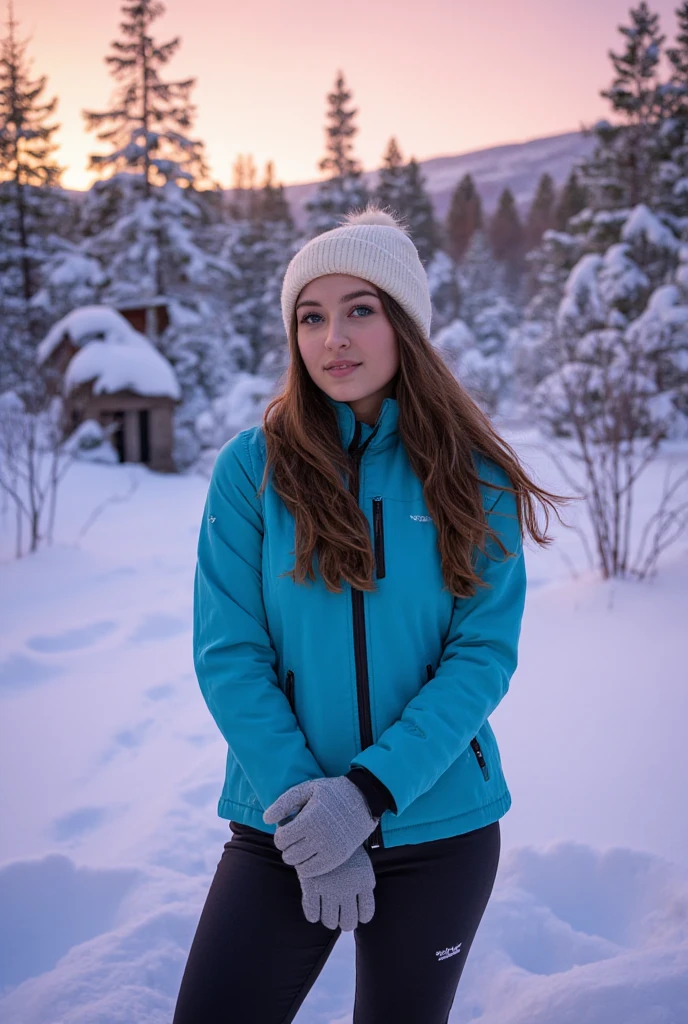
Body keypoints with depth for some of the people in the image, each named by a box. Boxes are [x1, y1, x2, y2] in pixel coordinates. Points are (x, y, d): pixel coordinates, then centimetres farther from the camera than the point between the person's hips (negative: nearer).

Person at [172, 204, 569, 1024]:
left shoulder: (473, 477, -4)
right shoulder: (251, 466, -6)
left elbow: (484, 656, -8)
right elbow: (227, 654, -9)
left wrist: (368, 791, -19)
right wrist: (310, 816, -15)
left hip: (439, 828, 1)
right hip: (284, 829, 0)